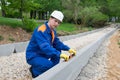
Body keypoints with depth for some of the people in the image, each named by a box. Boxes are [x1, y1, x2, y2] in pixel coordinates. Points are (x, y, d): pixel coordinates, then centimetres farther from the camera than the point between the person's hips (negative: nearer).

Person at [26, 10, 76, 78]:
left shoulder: (53, 31, 2)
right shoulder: (41, 31, -27)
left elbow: (57, 43, 4)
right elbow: (45, 47, -38)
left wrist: (68, 49, -10)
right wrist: (59, 54, -42)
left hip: (42, 54, 9)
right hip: (33, 56, -9)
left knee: (58, 50, -1)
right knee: (49, 65, -30)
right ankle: (34, 70, 0)